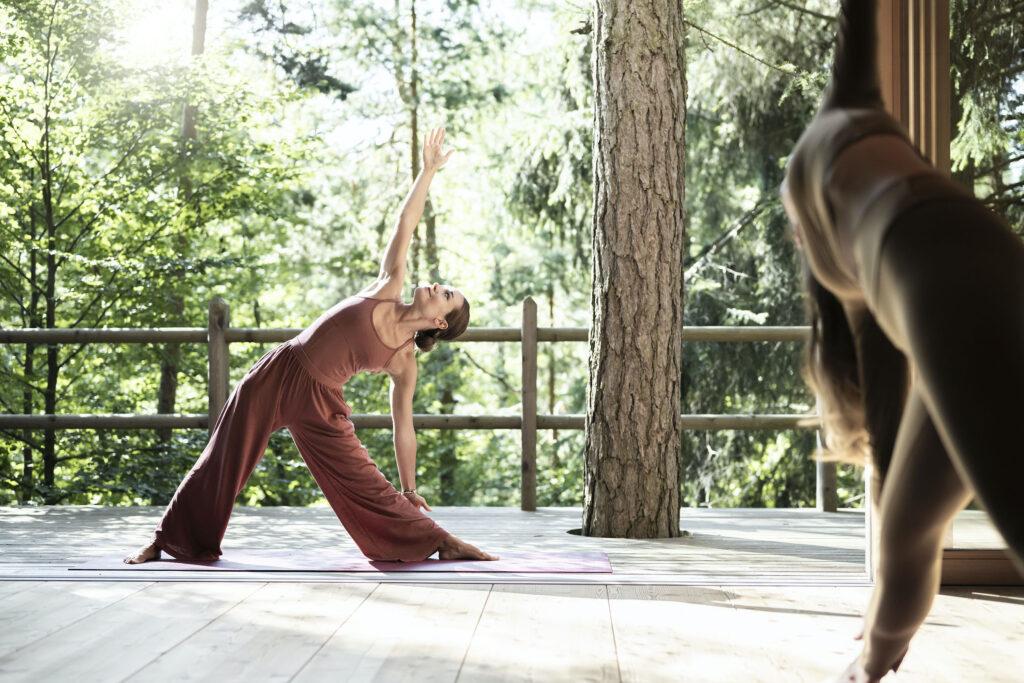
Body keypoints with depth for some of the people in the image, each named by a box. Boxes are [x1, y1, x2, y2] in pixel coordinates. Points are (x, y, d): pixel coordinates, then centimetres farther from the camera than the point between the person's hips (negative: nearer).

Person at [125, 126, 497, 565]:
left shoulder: (404, 363, -1)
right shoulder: (388, 289, 0)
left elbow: (404, 429, 4)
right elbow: (404, 227, 0)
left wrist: (410, 490, 5)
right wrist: (429, 170, -2)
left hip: (318, 404, -1)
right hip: (276, 376, 1)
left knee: (364, 484, -4)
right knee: (221, 464, 5)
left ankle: (440, 543, 7)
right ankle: (169, 540, 17)